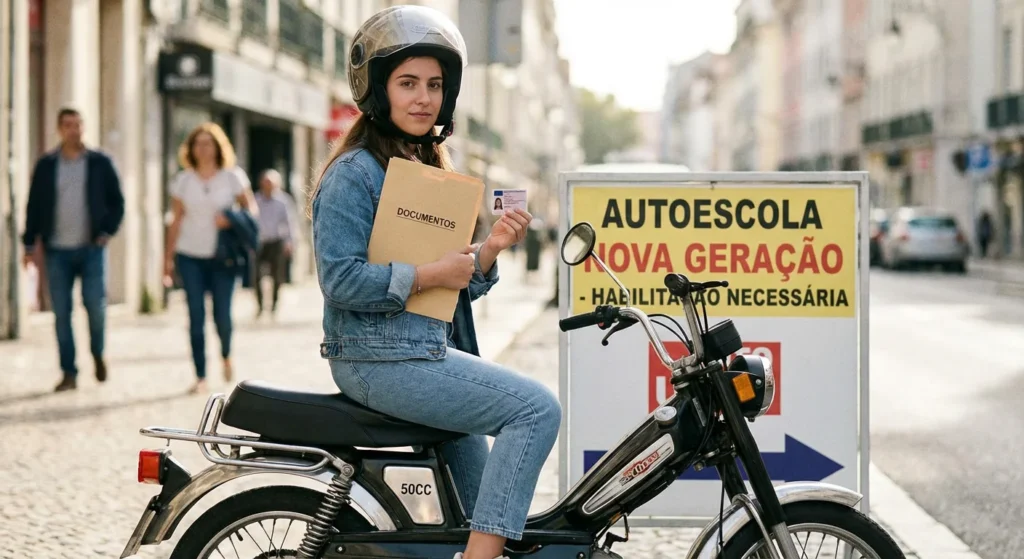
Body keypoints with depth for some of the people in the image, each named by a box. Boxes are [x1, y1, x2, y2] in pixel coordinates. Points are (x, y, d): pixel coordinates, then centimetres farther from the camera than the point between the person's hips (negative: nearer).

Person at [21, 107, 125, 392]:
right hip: (57, 251, 1)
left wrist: (108, 231, -3)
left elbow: (117, 201, 7)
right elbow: (34, 206, 6)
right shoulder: (46, 165, 5)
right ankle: (69, 373, 8)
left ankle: (98, 354, 20)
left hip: (91, 249, -1)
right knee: (61, 313, 2)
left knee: (95, 306, -8)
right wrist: (30, 244, 1)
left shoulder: (100, 163, 3)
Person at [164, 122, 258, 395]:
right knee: (196, 316, -2)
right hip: (190, 256, 1)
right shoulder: (182, 180, 6)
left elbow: (252, 208, 6)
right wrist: (168, 257, 6)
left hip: (222, 256, -1)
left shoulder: (232, 177, 2)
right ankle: (200, 377, 3)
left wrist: (232, 219, -15)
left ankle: (226, 355, 29)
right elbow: (176, 221, 9)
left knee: (222, 314, -4)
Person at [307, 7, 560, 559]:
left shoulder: (435, 171, 16)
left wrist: (489, 249, -5)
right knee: (538, 408, -19)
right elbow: (340, 279, -20)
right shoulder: (354, 173, -10)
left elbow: (460, 285, 13)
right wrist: (427, 275, -21)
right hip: (382, 360, -9)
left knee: (482, 507, 18)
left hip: (431, 352, 9)